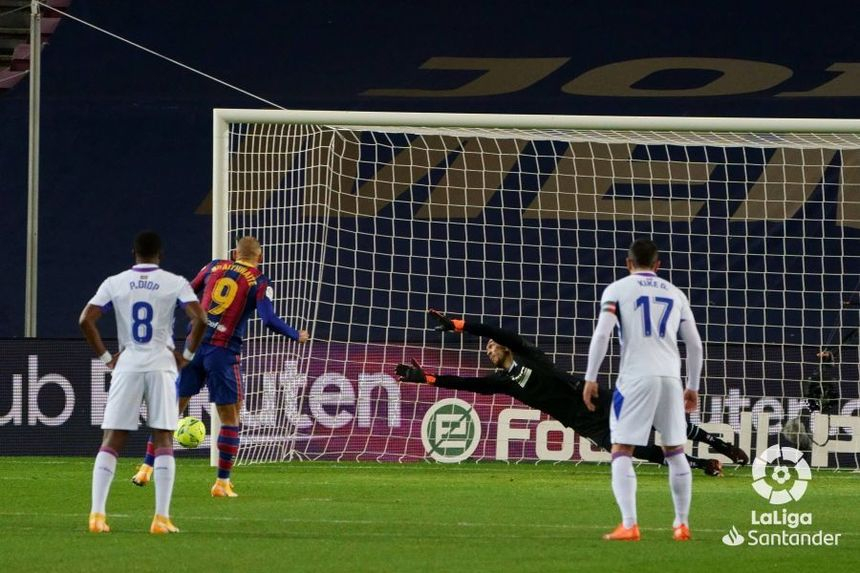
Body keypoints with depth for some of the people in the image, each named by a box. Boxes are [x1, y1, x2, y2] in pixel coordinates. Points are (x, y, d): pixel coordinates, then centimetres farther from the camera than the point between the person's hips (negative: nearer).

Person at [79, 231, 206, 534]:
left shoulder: (115, 283, 5)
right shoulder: (175, 283, 1)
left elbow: (86, 320, -3)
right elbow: (199, 319, -10)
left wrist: (106, 357, 6)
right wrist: (187, 355, 3)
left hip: (127, 364, 1)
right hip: (162, 364, -1)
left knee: (111, 441, 4)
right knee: (163, 441, 2)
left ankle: (97, 514, -6)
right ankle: (161, 518, -6)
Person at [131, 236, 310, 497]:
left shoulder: (214, 267, 11)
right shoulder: (259, 282, -1)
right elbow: (269, 319, -13)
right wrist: (297, 336, 0)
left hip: (195, 346, 4)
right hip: (224, 355, -3)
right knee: (230, 420, 8)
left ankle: (147, 468, 9)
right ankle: (222, 483, 5)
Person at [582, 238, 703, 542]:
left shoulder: (617, 290, 6)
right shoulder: (675, 293, 17)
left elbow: (601, 334, -7)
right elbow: (695, 344, 18)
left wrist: (590, 379, -4)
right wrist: (693, 387, 27)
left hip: (635, 379, -3)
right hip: (670, 379, 3)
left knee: (622, 452, -1)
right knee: (675, 452, 16)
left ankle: (629, 525, -15)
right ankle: (682, 525, 19)